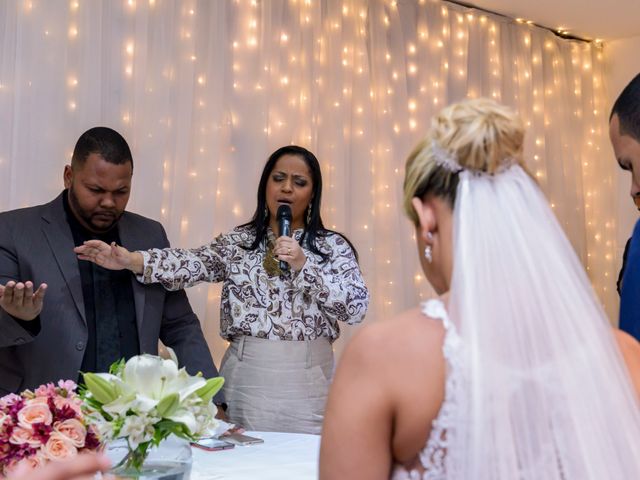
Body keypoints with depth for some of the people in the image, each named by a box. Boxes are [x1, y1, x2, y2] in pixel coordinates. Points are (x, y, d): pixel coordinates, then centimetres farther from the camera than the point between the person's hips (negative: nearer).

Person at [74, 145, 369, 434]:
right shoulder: (238, 242, 5)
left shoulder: (333, 246, 3)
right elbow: (191, 264, -12)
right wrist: (132, 260, -28)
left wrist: (303, 265, -18)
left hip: (307, 380, -1)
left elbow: (357, 306, -8)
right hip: (246, 378, 1)